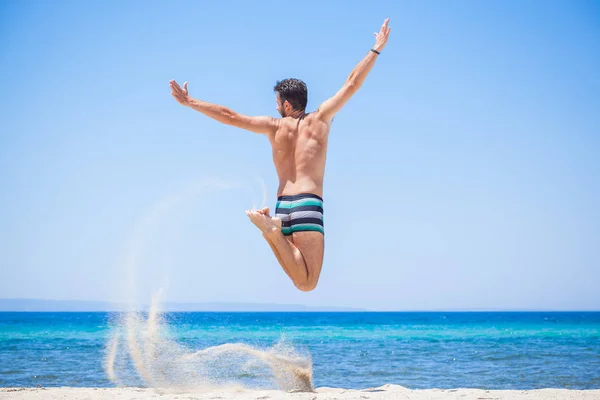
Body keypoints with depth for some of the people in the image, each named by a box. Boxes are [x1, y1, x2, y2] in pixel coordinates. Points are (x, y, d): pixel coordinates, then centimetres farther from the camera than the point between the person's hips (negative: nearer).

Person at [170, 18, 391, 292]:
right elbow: (352, 83, 8)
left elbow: (229, 115, 9)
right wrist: (377, 49, 17)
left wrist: (190, 102, 17)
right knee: (307, 283, -8)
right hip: (309, 204, -4)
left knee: (303, 280, 9)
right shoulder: (319, 119, 6)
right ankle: (273, 232, -27)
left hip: (282, 205, 4)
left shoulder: (275, 126, 10)